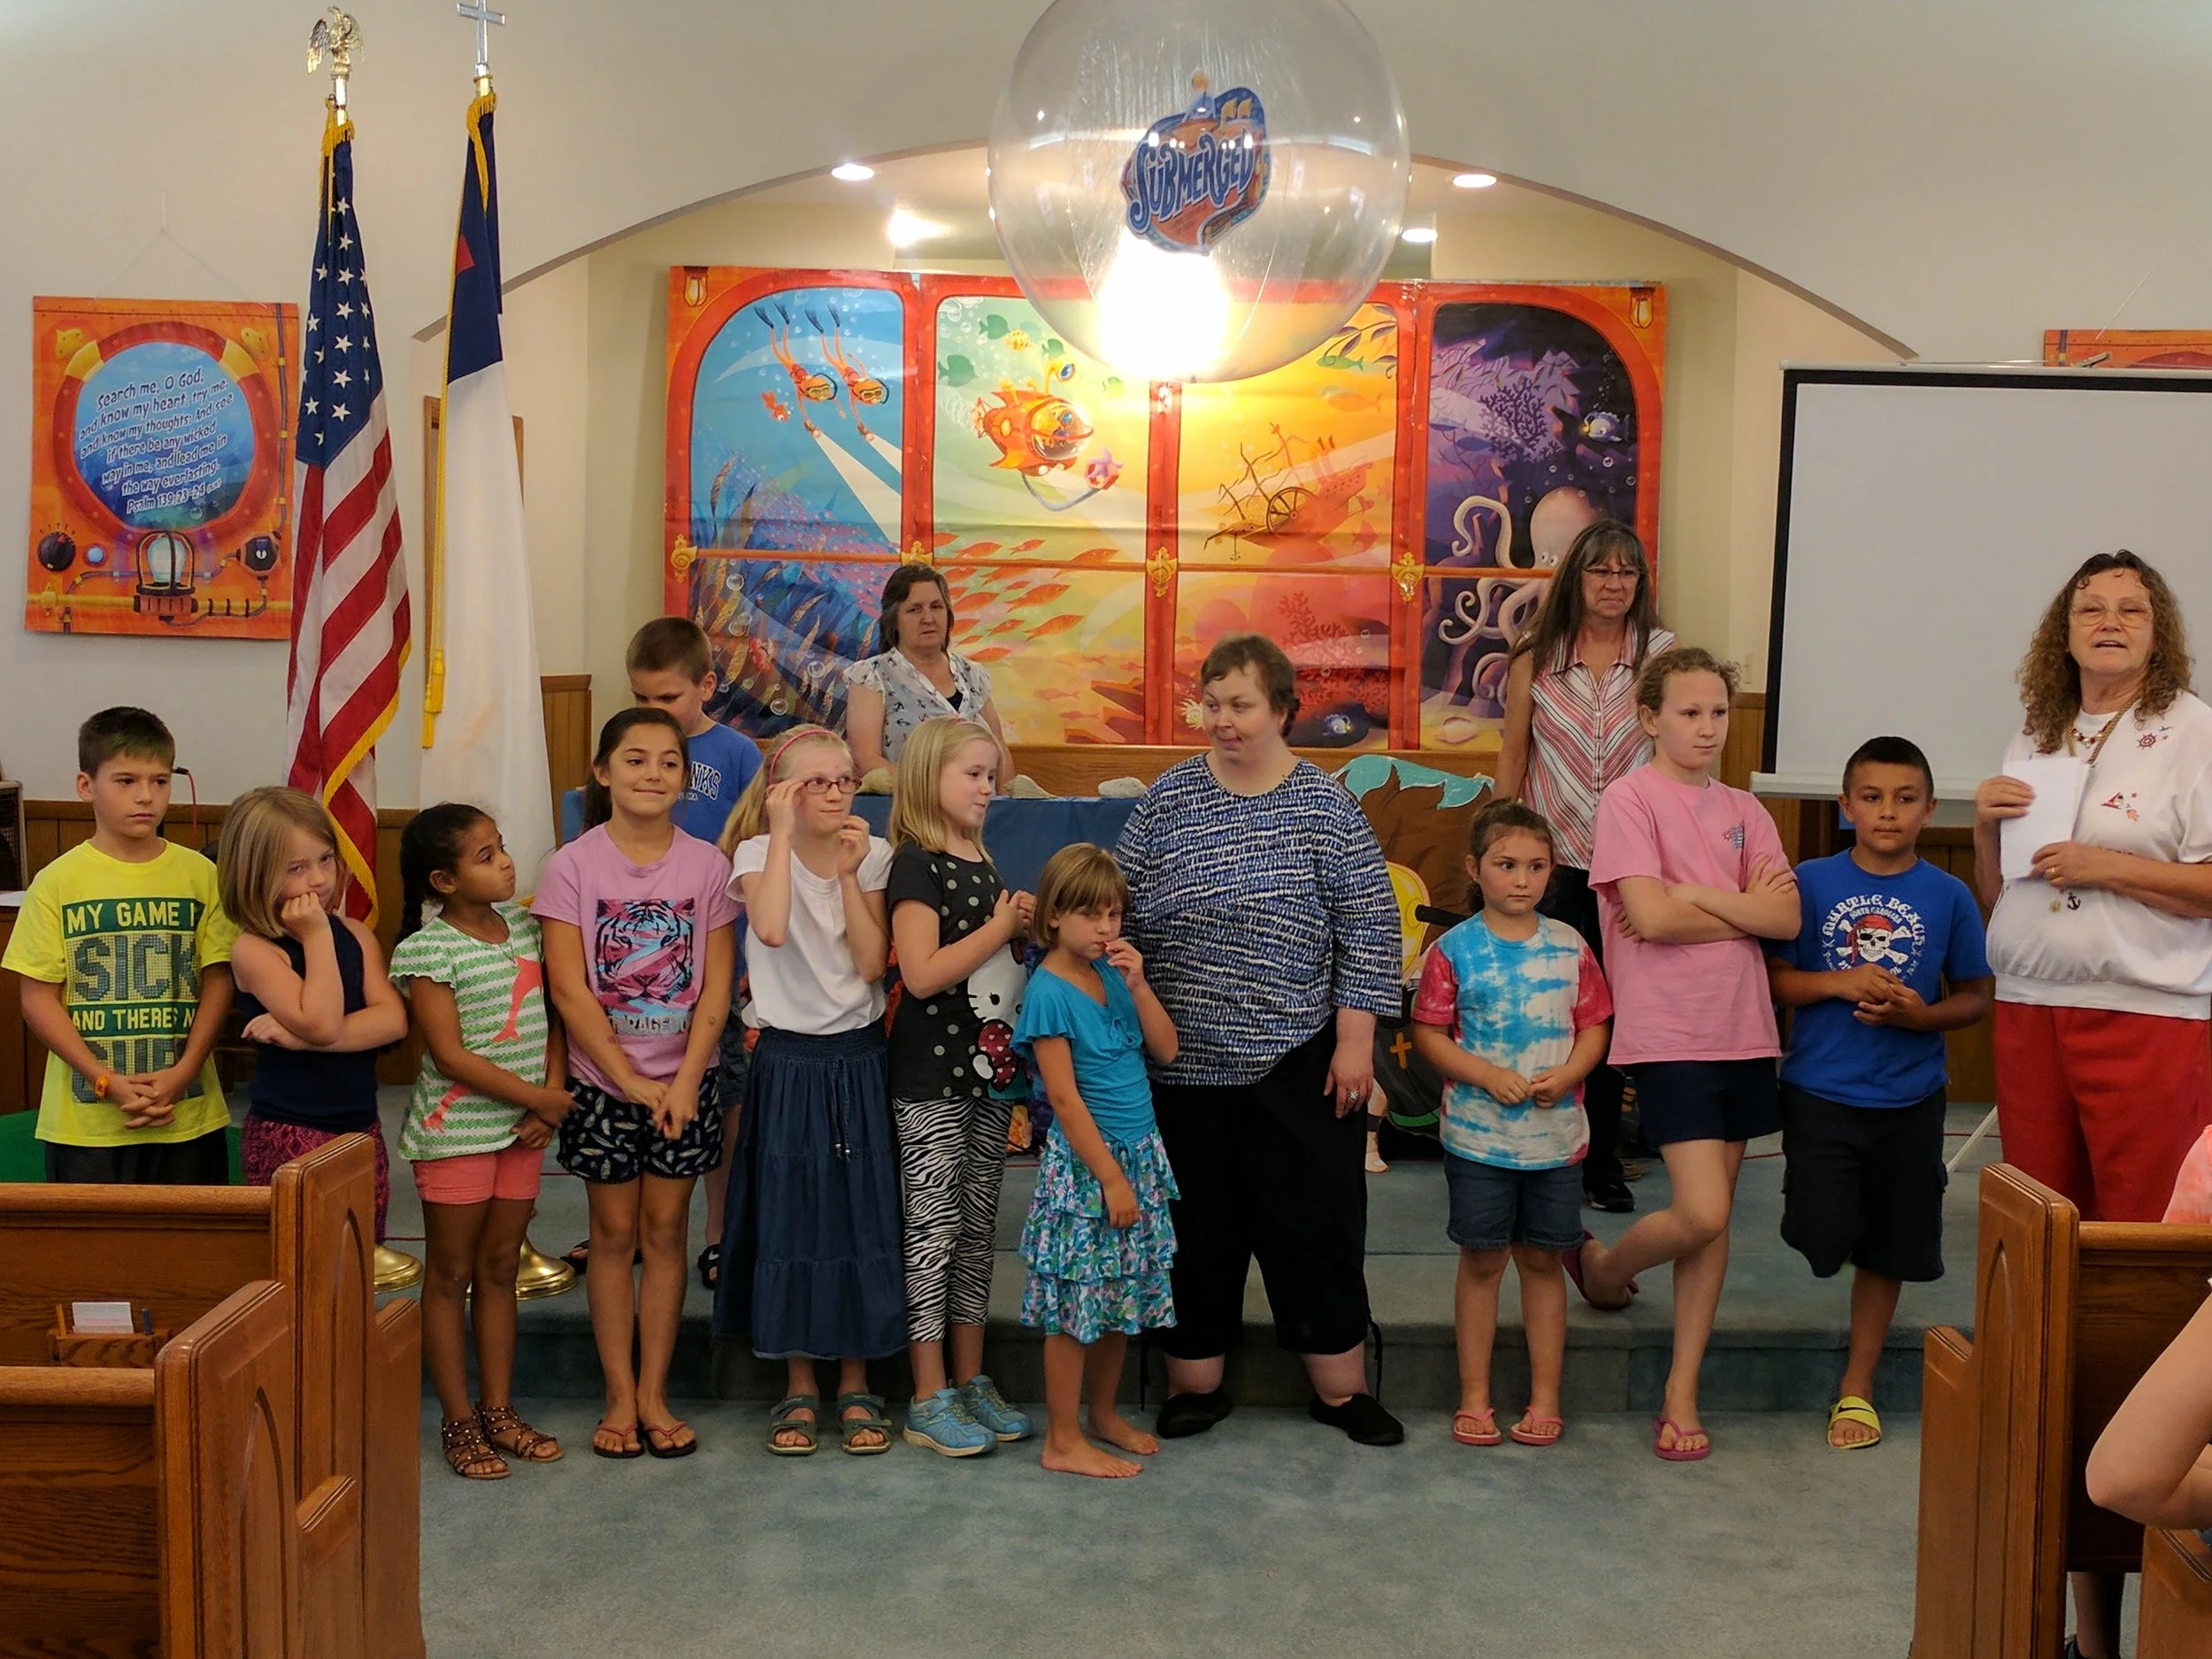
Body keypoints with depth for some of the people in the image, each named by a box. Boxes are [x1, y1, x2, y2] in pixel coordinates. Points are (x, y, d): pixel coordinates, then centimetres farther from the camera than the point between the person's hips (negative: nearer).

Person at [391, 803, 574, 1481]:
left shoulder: (525, 927, 5)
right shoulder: (427, 949, -14)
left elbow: (552, 1014, 10)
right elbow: (450, 1053, -18)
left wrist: (555, 1088, -6)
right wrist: (538, 1098, -16)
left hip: (523, 1127, 6)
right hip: (456, 1130, -6)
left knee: (500, 1270, 14)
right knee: (450, 1276, 6)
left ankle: (499, 1411, 23)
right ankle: (458, 1421, 15)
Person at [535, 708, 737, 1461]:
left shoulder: (706, 864, -1)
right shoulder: (572, 866, -6)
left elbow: (716, 986, -2)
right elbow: (569, 989, -9)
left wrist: (685, 1081, -11)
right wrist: (631, 1081, -12)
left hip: (684, 1082, 1)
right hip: (603, 1082, -1)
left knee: (665, 1229, 7)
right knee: (615, 1231, 6)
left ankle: (654, 1393, 18)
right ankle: (620, 1397, 17)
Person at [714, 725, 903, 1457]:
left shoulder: (873, 856, 1)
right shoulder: (759, 852, -5)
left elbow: (872, 963, -11)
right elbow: (771, 929, -28)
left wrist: (849, 873, -15)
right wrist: (783, 834, -22)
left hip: (860, 1060, 2)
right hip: (788, 1061, -2)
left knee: (862, 1216, 5)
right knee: (790, 1218, 4)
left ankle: (855, 1385, 19)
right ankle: (800, 1388, 18)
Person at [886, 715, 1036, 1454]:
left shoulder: (983, 862, 13)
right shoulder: (917, 864, -12)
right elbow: (921, 973, -21)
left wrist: (1020, 928, 2)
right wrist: (999, 927, -14)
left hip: (990, 1067, 8)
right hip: (931, 1078, -8)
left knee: (978, 1229, 13)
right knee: (934, 1233, -1)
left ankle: (972, 1382, 22)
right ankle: (929, 1399, 7)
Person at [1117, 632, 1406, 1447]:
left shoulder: (1324, 806, -1)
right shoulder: (1168, 799, 3)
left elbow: (1369, 927, -2)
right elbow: (1122, 919, 6)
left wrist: (1355, 1042, -6)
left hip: (1297, 1061, -2)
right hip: (1185, 1059, 2)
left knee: (1316, 1224, 5)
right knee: (1195, 1226, 10)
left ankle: (1341, 1388, 19)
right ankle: (1194, 1384, 25)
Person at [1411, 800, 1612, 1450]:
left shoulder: (1569, 947, 2)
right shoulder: (1455, 950, -5)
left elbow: (1595, 1026, 5)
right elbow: (1428, 1032, -5)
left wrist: (1567, 1074, -13)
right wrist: (1484, 1075, -17)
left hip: (1556, 1135, 2)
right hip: (1478, 1135, -2)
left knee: (1543, 1261, 10)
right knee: (1482, 1261, 7)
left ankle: (1545, 1397, 21)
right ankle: (1474, 1397, 18)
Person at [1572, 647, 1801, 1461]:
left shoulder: (1742, 810, 12)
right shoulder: (1630, 798, -5)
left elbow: (1787, 918, 0)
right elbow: (1650, 917, -16)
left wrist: (1694, 895, -10)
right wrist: (1742, 912, -3)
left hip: (1742, 1030, 6)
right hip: (1667, 1033, -6)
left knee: (1715, 1219, 7)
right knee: (1701, 1214, -13)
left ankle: (1682, 1392, 17)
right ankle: (1601, 1267, 20)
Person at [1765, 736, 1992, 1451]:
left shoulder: (1949, 896, -1)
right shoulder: (1810, 882, -4)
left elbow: (1974, 996, 4)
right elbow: (1772, 978, -3)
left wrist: (1923, 1014, -15)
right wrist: (1840, 983, -18)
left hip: (1909, 1098, 2)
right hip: (1820, 1091, -2)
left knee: (1887, 1248, 11)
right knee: (1824, 1236, -10)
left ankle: (1856, 1388, 27)